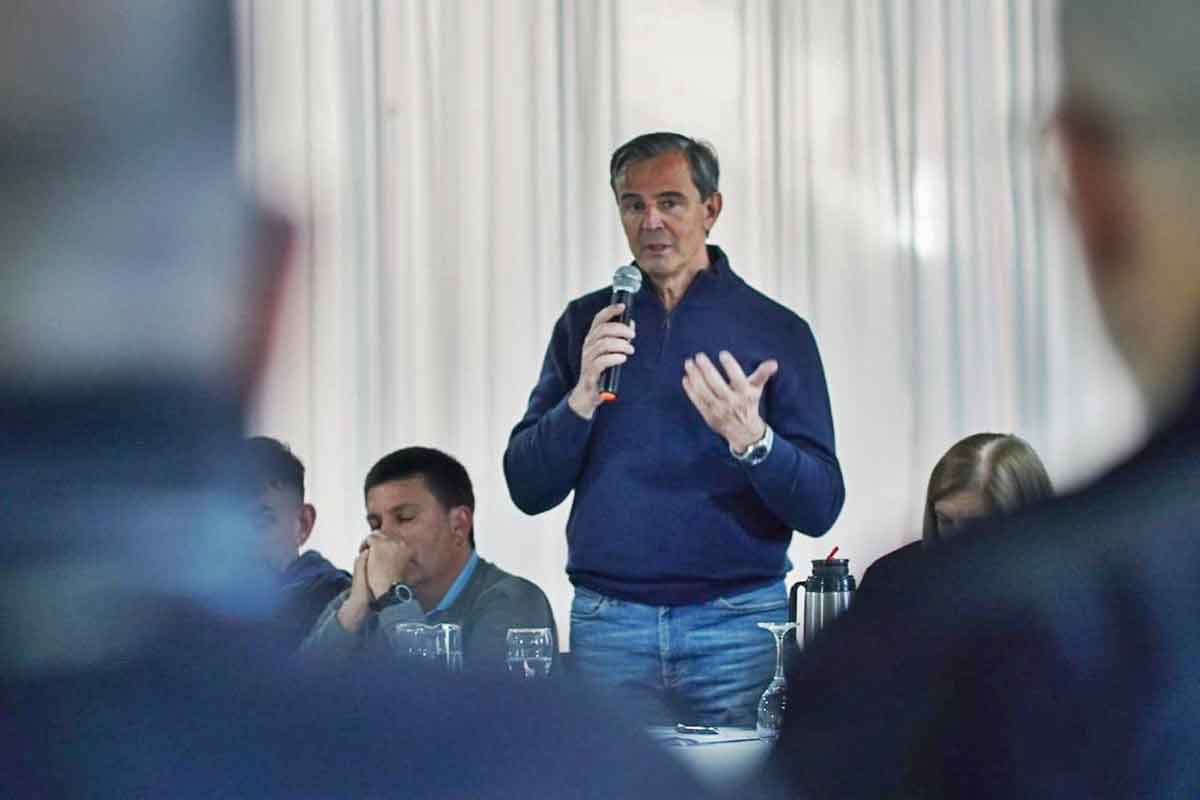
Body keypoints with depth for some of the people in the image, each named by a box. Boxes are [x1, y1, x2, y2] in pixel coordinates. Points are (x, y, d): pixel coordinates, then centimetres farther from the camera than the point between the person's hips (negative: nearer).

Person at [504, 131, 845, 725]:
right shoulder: (586, 324, 10)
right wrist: (583, 397, -11)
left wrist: (752, 440, -21)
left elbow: (820, 508, -2)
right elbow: (528, 489, 5)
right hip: (609, 624, 2)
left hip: (739, 621, -1)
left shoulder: (776, 330, 3)